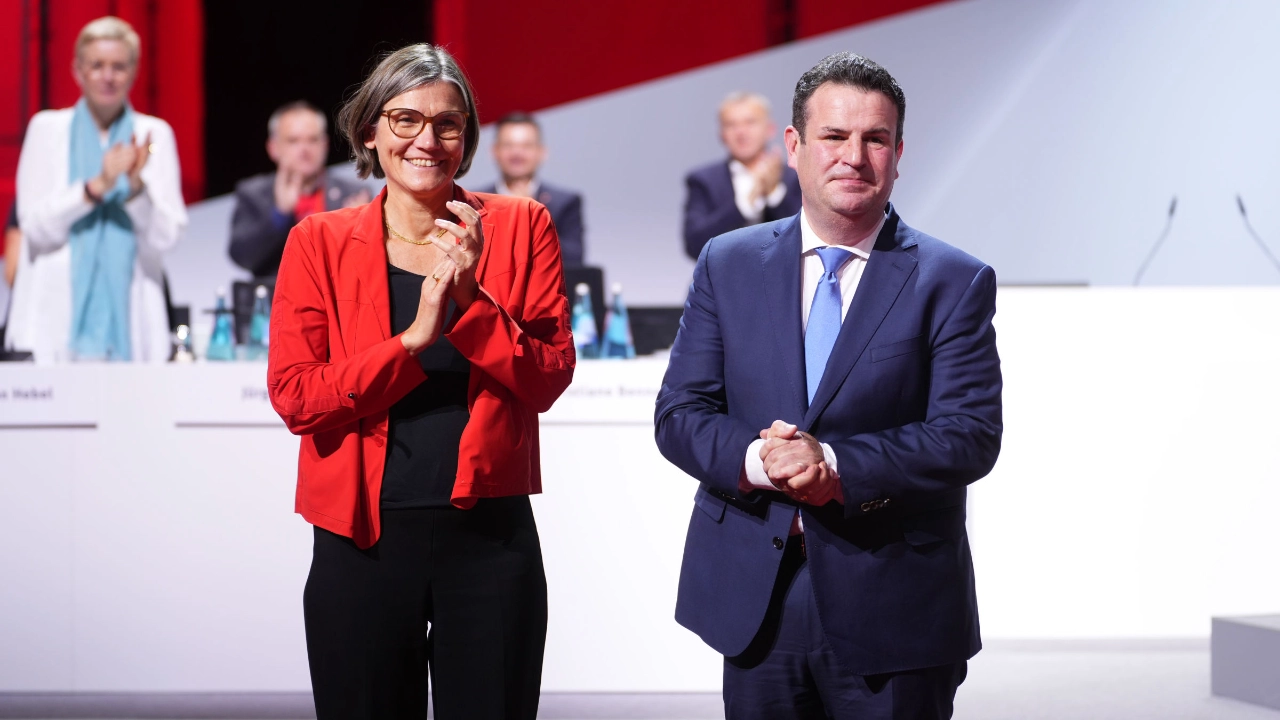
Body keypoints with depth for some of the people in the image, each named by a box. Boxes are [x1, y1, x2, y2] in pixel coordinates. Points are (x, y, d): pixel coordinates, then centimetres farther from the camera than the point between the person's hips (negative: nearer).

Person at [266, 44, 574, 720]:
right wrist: (414, 338, -16)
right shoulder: (319, 243, 2)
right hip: (363, 541, 0)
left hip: (490, 533, 0)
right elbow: (295, 396, -6)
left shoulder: (519, 227, 3)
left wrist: (470, 300, -16)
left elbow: (549, 378, -2)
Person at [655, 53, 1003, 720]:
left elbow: (971, 435, -10)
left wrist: (837, 465, -23)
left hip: (894, 614, -2)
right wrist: (755, 460, -18)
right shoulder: (727, 264, 8)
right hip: (755, 608, 2)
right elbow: (679, 413, 4)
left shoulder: (955, 282, -2)